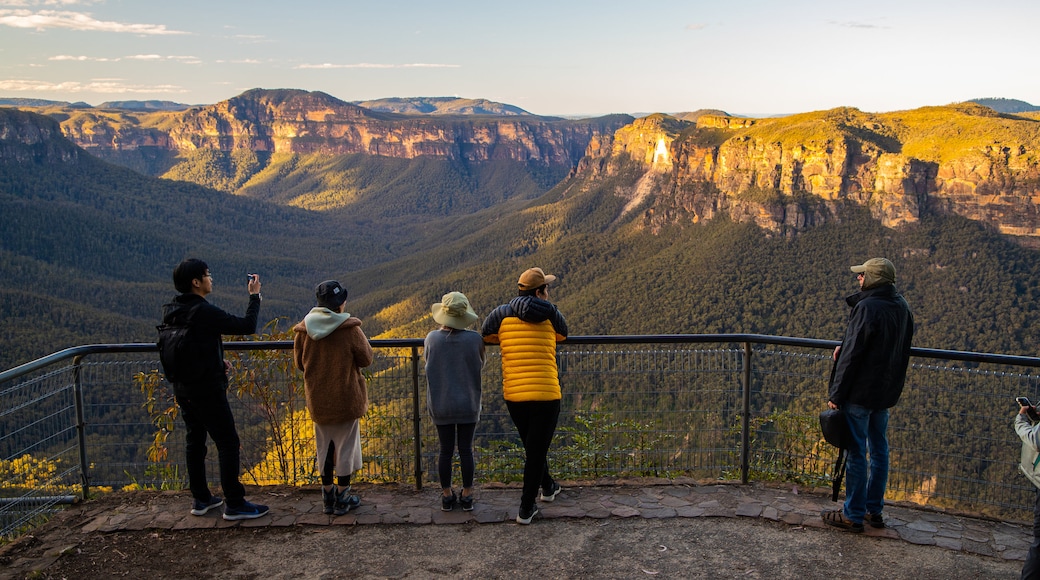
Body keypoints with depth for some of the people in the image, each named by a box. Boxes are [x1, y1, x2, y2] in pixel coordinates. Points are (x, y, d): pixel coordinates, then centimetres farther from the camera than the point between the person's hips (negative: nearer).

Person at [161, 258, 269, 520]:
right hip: (207, 390, -9)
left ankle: (200, 499, 26)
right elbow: (247, 326, -18)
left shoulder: (170, 312, 4)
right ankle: (234, 504, 5)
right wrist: (254, 296, -5)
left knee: (194, 441, 17)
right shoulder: (204, 312, -22)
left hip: (182, 389, 9)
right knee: (228, 443, 0)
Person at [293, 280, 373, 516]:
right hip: (346, 399, -4)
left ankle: (328, 496, 27)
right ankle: (342, 498, 19)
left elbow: (299, 363, 5)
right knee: (345, 446, 10)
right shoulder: (350, 330, -18)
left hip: (318, 400, 4)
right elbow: (366, 359, -9)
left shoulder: (304, 330, -6)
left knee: (324, 447, 17)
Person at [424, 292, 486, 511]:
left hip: (440, 405, 1)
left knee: (445, 450, 13)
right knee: (466, 450, 11)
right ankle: (467, 497, 20)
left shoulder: (431, 339, -12)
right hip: (468, 404, -1)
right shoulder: (475, 339, -14)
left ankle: (446, 496, 24)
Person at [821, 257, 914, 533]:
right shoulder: (902, 307, 6)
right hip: (887, 392, 8)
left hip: (860, 393, -8)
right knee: (879, 450, 16)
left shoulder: (867, 308, -21)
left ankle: (853, 515, 11)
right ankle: (874, 510, 27)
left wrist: (836, 394, -13)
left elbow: (852, 355, -21)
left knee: (856, 453, 1)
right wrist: (844, 345, 5)